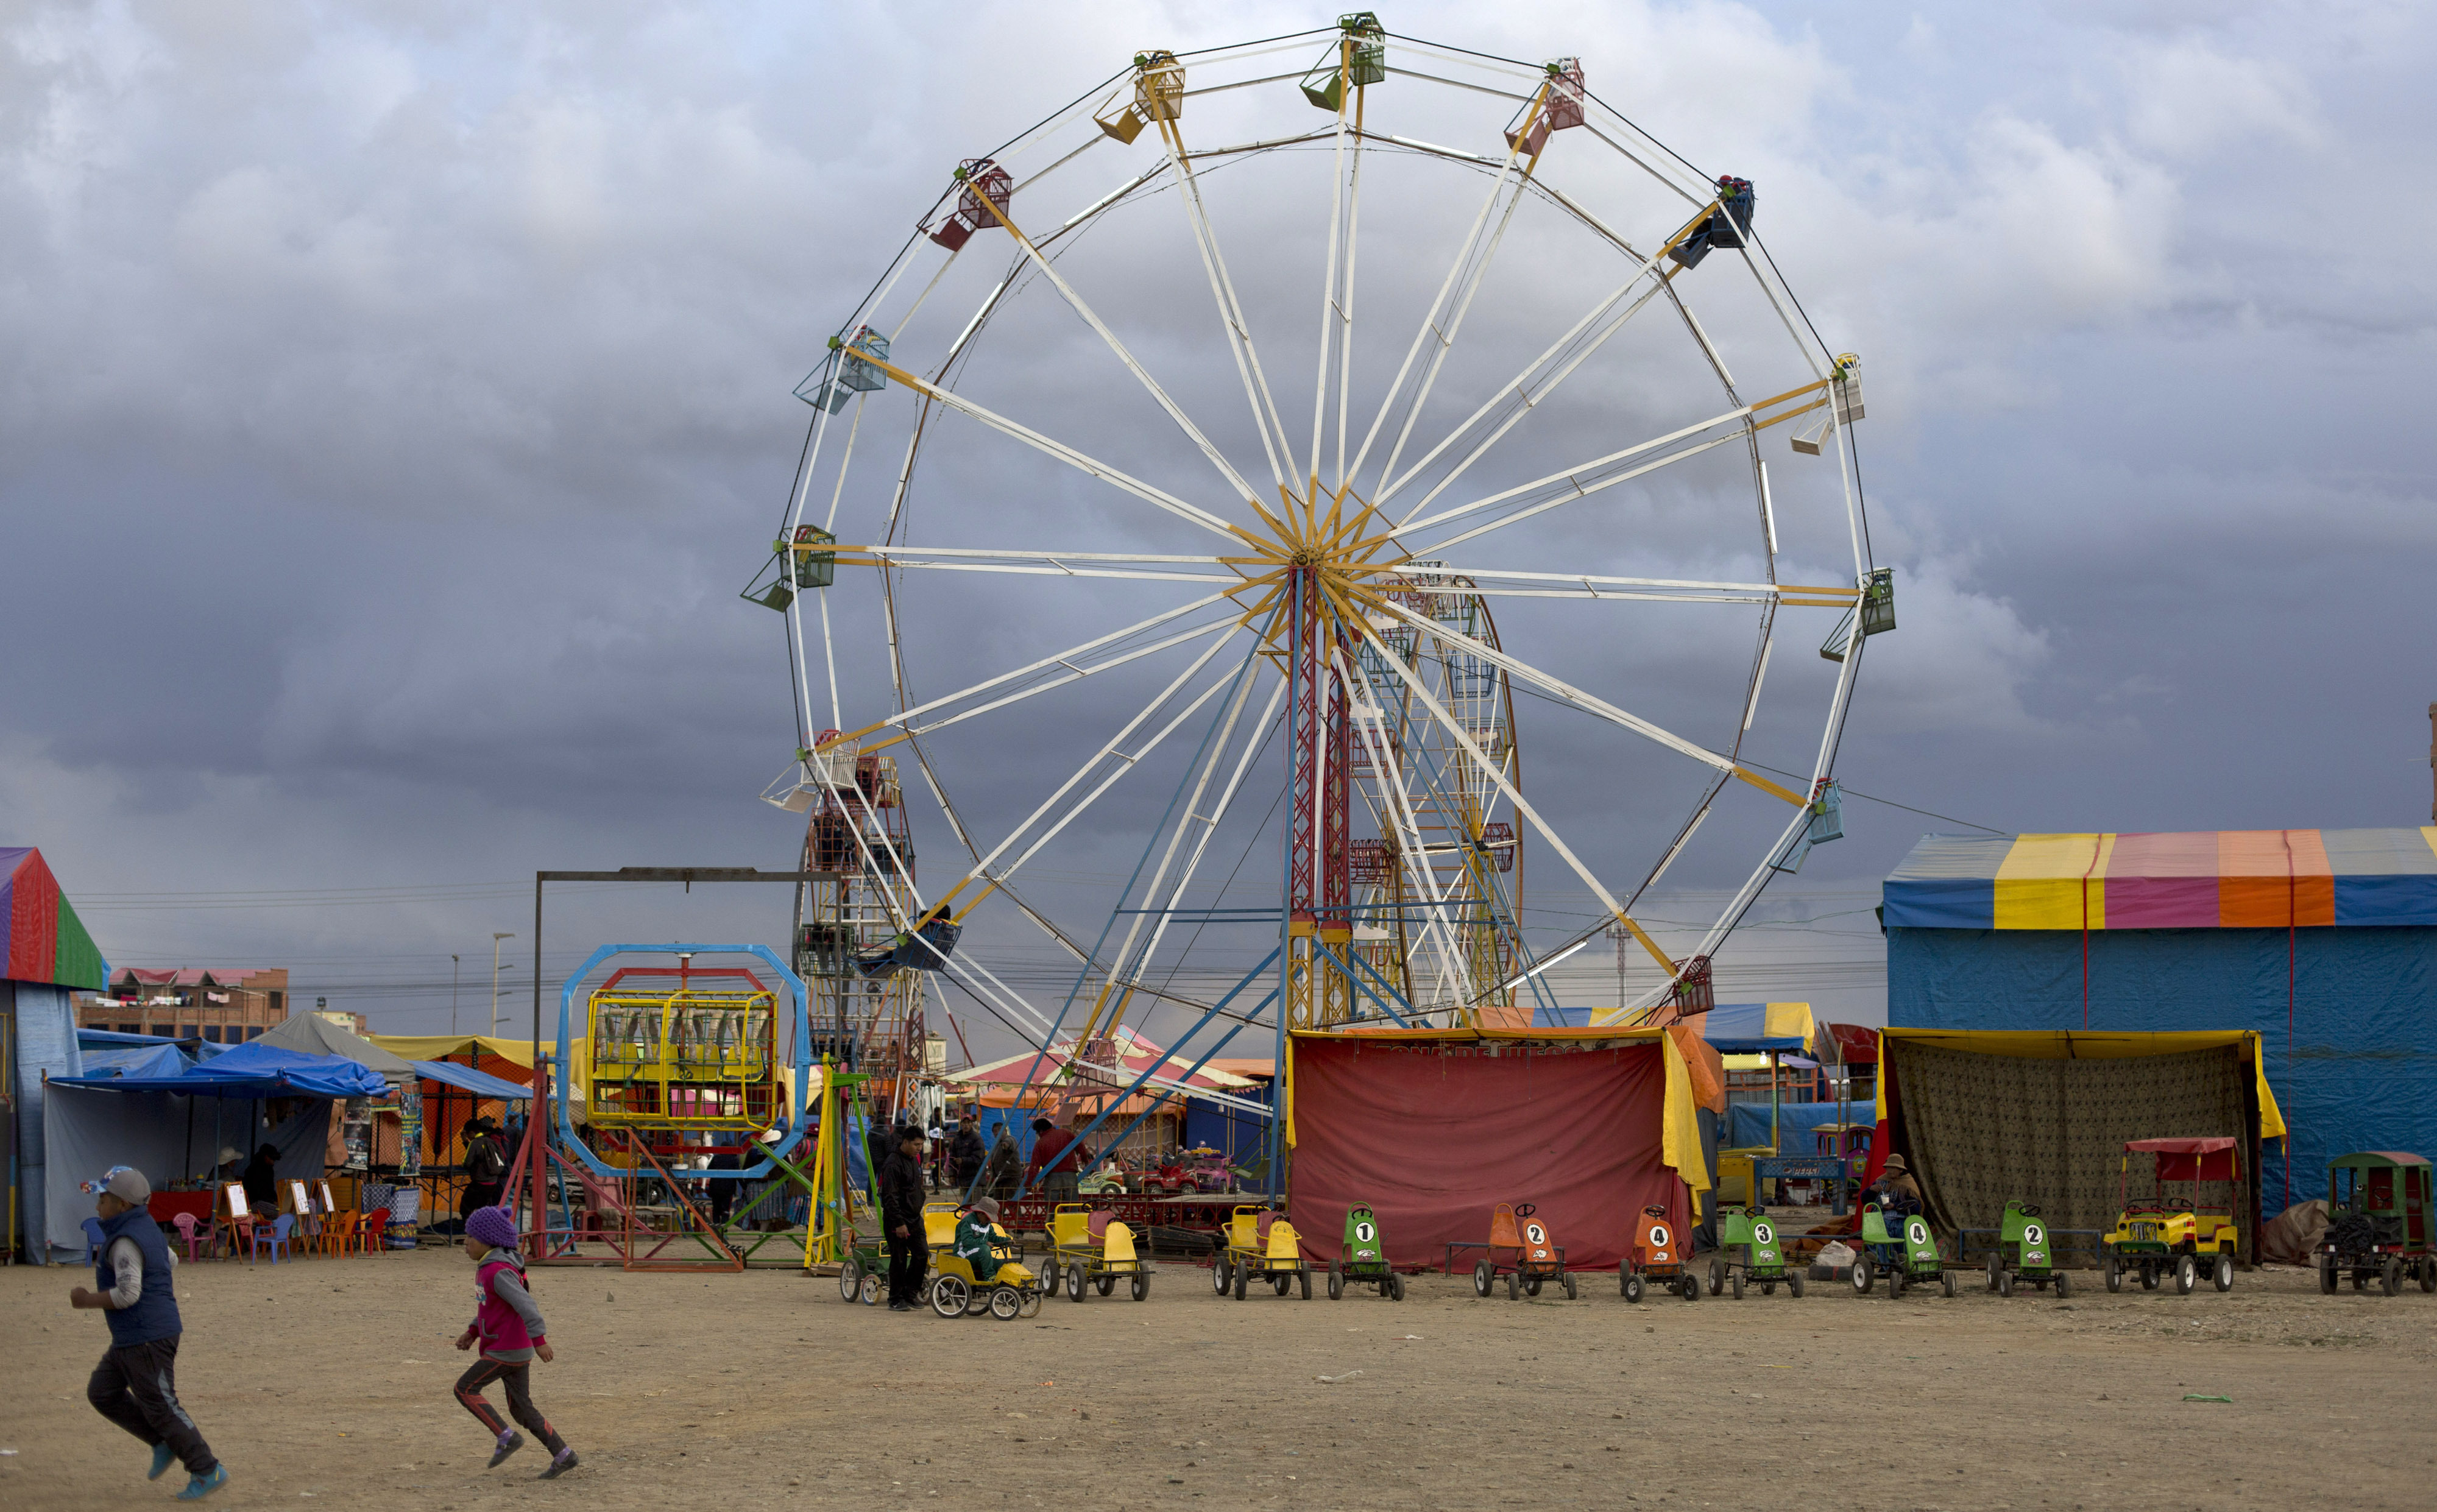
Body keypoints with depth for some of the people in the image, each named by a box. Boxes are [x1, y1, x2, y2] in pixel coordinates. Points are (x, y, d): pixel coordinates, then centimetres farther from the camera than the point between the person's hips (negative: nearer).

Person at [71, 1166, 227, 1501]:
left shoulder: (126, 1241, -20)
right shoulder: (146, 1228, 11)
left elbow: (127, 1294, -27)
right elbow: (168, 1259, 26)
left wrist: (87, 1300, -13)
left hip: (147, 1338, -10)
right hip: (131, 1338, 10)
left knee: (160, 1407, -3)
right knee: (101, 1393, 13)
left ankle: (208, 1471, 3)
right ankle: (164, 1444, 15)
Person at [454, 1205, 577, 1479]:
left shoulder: (499, 1272, -19)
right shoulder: (489, 1267, 12)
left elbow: (525, 1304, -26)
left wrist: (539, 1340, -29)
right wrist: (472, 1333, 15)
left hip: (509, 1350, -10)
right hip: (516, 1350, 10)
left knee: (465, 1389, -5)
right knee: (520, 1409, 11)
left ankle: (506, 1438, -5)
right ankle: (563, 1456, 10)